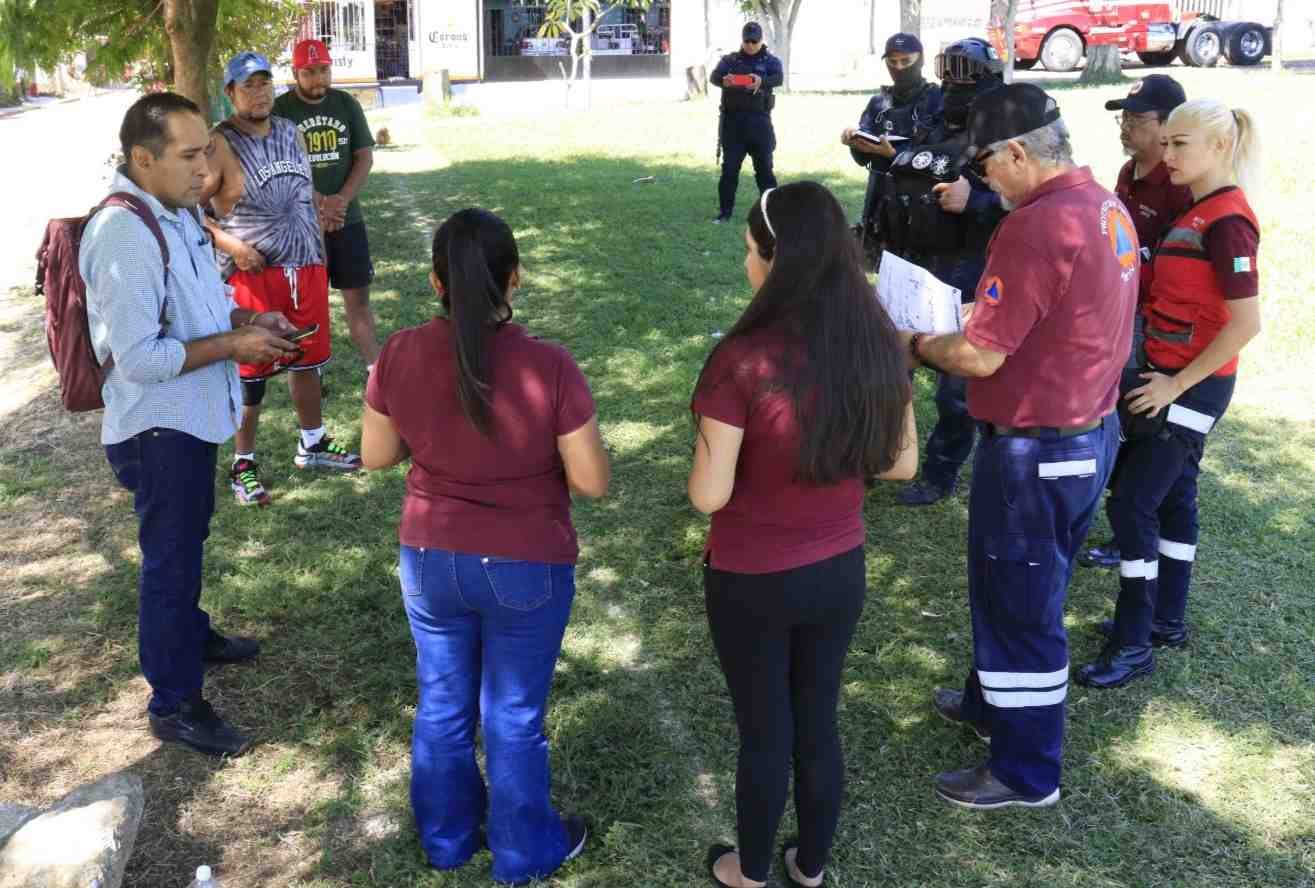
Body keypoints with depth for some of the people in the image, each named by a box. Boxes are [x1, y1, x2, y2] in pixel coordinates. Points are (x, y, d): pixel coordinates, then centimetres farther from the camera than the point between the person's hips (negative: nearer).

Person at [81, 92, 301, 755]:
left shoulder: (179, 210, 4)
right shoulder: (123, 235, -27)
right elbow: (139, 358, -29)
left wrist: (249, 319, 0)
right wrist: (233, 345, -22)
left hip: (193, 417, 9)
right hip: (158, 429, -9)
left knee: (187, 540, 27)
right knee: (170, 558, 3)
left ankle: (190, 634, 49)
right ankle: (173, 705, 18)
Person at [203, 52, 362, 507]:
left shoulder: (291, 132, 10)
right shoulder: (221, 145, -11)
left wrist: (319, 249, 17)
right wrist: (231, 245, -19)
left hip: (306, 266, 6)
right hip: (254, 272, -6)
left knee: (307, 358, 16)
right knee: (251, 371, 0)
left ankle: (313, 444, 33)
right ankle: (243, 464, 13)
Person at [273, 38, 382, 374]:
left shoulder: (347, 104, 6)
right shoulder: (280, 110, -4)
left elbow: (365, 157, 2)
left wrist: (341, 200, -12)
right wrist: (318, 204, -18)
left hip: (348, 218, 3)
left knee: (358, 297, 5)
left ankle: (376, 369, 9)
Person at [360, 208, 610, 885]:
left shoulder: (400, 355, -13)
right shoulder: (549, 366, -23)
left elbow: (375, 455, 0)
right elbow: (592, 481, -16)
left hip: (430, 559, 3)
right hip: (526, 569, -3)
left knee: (442, 705, 22)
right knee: (514, 718, 16)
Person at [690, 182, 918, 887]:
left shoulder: (743, 359, -26)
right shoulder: (878, 345, -10)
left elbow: (707, 495, -21)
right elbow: (900, 463, 1)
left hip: (751, 583, -4)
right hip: (839, 572, 4)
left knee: (764, 733, 16)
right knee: (819, 724, 22)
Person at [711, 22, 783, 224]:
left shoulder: (771, 61, 5)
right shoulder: (730, 60, 9)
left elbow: (778, 78, -15)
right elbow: (714, 76, -8)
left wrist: (762, 81, -37)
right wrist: (723, 80, -33)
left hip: (759, 120, -1)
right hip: (733, 120, 1)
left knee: (764, 167, 2)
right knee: (729, 168, 1)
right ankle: (725, 211, 8)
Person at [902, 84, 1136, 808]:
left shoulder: (1037, 224, -25)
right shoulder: (1106, 207, 5)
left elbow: (981, 357, -24)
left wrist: (916, 345, -6)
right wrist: (980, 317, 8)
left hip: (1036, 450, -9)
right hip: (1091, 430, 9)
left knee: (1019, 608, 7)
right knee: (1024, 591, 25)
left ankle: (1025, 772, 23)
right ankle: (991, 702, 46)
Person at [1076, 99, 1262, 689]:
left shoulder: (1226, 221, -19)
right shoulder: (1199, 212, 9)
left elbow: (1246, 322, -23)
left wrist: (1177, 383, -19)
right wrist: (1168, 376, 10)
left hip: (1190, 387, -9)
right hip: (1171, 378, 9)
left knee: (1131, 504, -7)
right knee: (1172, 497, 16)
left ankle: (1133, 645, 2)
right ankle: (1167, 621, 28)